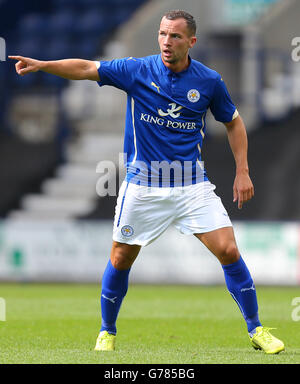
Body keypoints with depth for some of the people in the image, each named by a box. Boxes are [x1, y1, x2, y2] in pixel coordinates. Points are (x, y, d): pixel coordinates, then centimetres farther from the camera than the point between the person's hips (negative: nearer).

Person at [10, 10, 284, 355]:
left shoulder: (209, 81, -3)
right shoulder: (136, 70, -6)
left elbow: (233, 122, 11)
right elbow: (86, 69, -7)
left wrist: (242, 172, 4)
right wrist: (42, 65, -21)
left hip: (192, 183, 0)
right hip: (143, 182, 0)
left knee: (229, 251, -9)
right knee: (121, 259, 5)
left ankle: (256, 330, 3)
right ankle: (107, 332, 26)